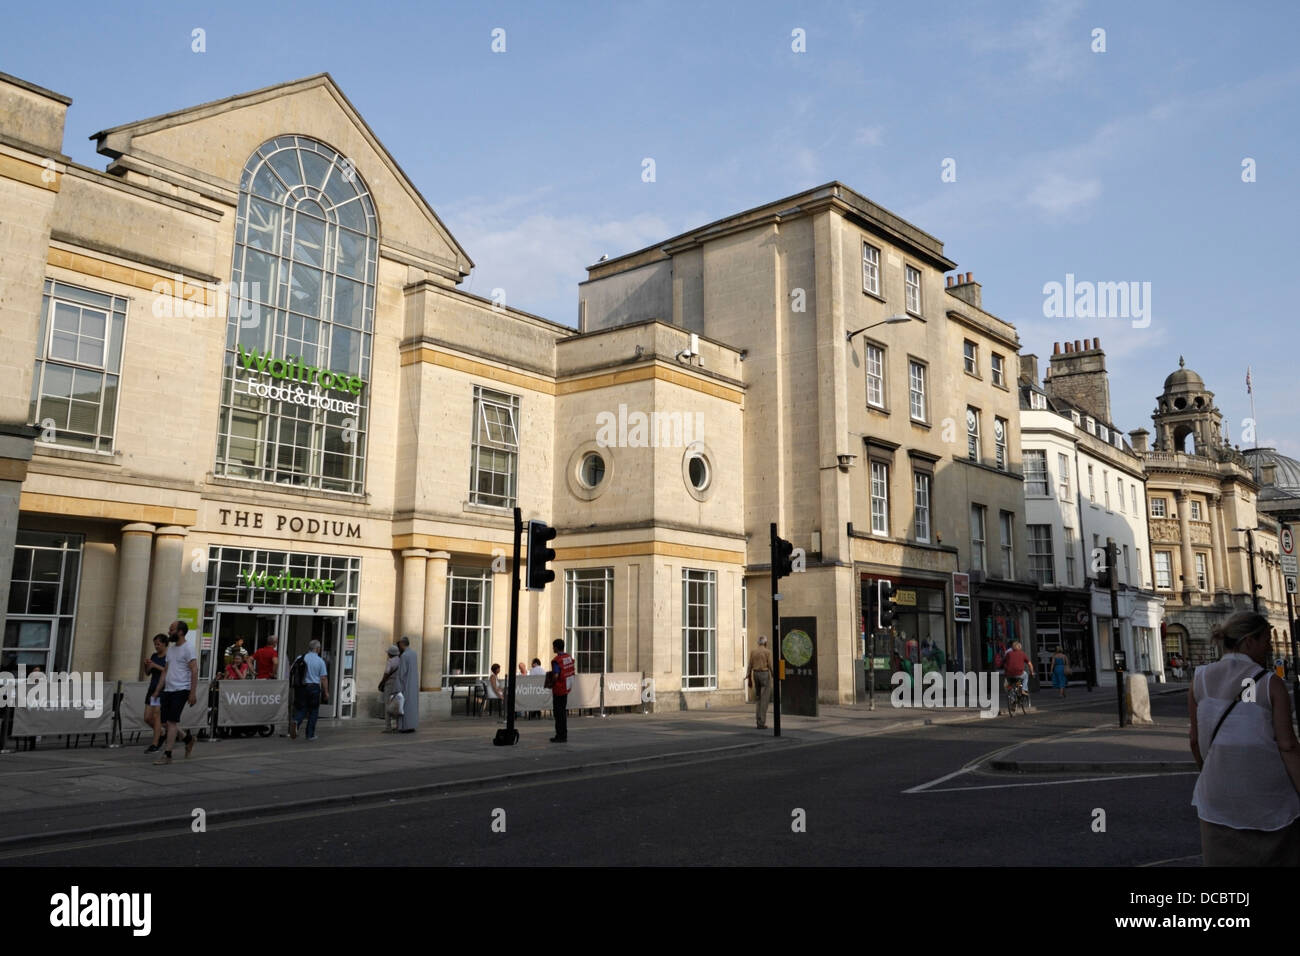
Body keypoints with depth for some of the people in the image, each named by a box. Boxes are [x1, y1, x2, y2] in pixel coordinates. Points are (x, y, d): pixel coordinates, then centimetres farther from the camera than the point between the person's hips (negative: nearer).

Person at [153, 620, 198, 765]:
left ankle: (167, 755, -4)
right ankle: (188, 737, 28)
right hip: (167, 689, 8)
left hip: (181, 690, -8)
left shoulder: (188, 648, -9)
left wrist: (192, 693, -19)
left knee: (172, 721, -9)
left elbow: (194, 671, -14)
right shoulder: (171, 649, 16)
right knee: (166, 721, 8)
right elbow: (165, 670, 20)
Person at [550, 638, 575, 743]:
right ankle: (564, 735, 22)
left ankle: (560, 736, 0)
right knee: (563, 711, 16)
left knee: (558, 712, -2)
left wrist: (550, 685, -11)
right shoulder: (569, 658, 8)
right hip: (567, 688, 8)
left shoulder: (556, 660, -19)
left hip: (558, 690, -8)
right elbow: (573, 672, 13)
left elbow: (556, 676, -26)